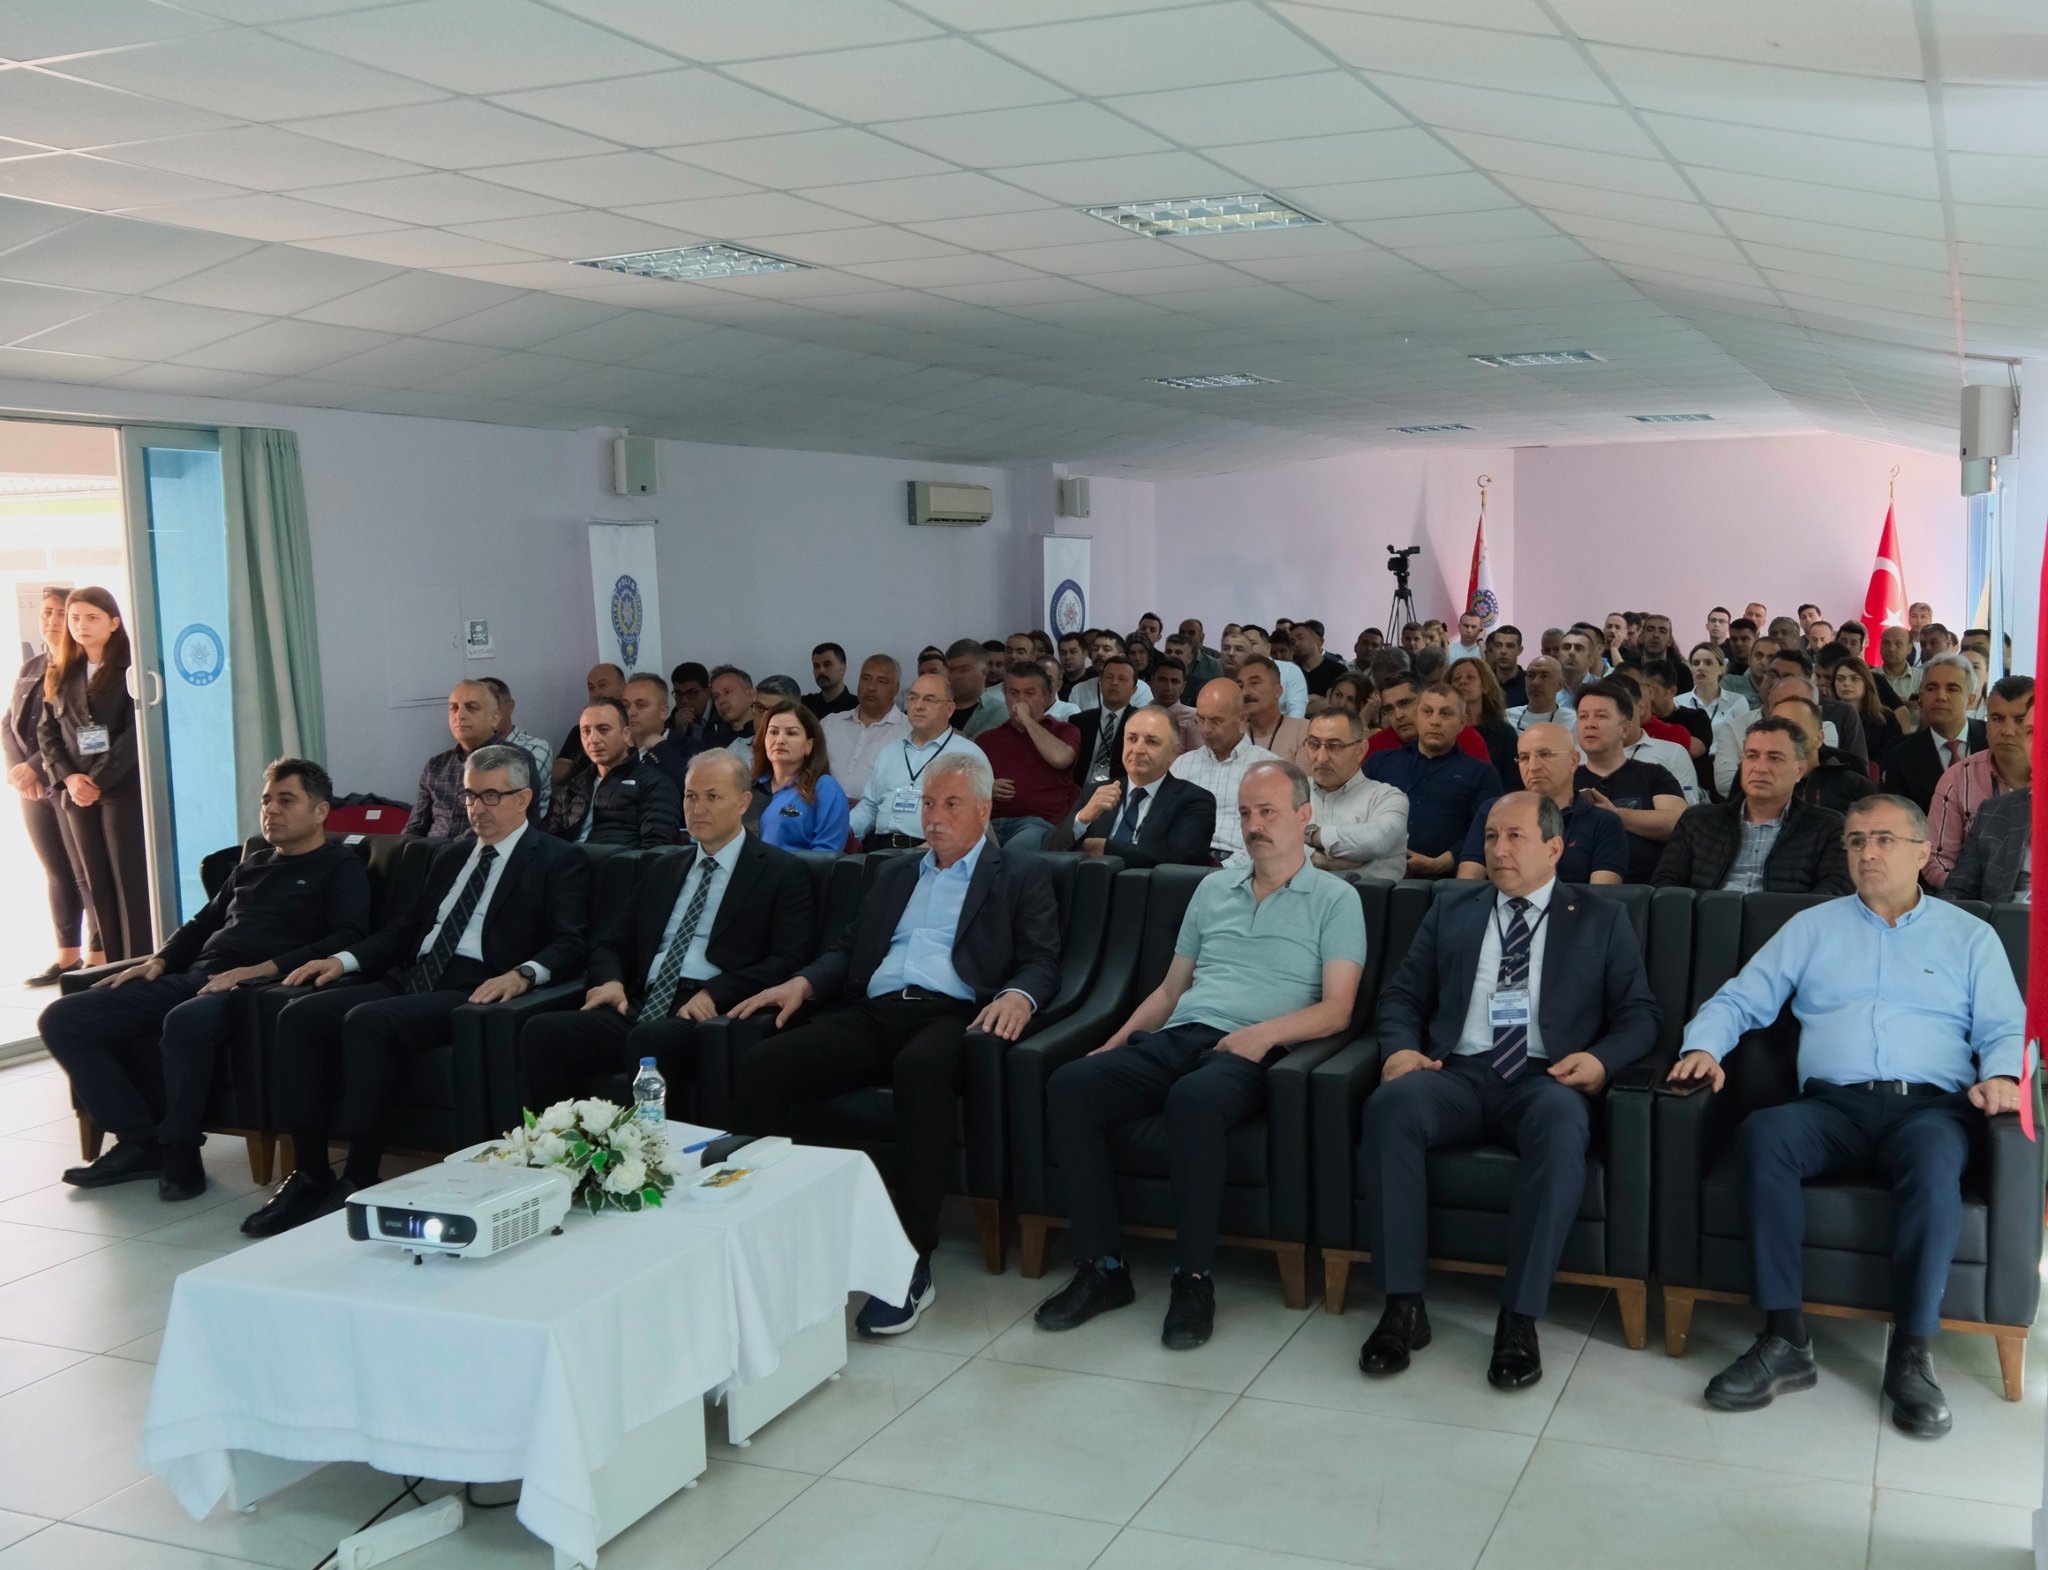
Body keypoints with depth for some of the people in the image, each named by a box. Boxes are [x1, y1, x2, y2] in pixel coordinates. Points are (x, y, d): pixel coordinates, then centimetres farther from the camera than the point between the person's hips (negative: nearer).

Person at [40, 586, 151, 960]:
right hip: (76, 793, 5)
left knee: (131, 882, -6)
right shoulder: (60, 674, 14)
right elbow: (47, 730, 11)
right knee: (96, 886, 4)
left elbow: (138, 731, -10)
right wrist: (68, 778, -5)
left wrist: (100, 780, -14)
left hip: (124, 787, -5)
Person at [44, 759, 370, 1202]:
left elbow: (349, 937, -11)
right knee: (62, 1019, -6)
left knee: (185, 1022, -40)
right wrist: (160, 960, 13)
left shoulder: (340, 867, 5)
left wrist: (266, 969, -22)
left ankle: (180, 1150, -19)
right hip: (194, 978, 8)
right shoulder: (252, 863, 28)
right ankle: (139, 1141, -5)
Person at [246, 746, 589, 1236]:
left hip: (476, 989, -7)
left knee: (366, 1021, -31)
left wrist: (522, 974, -27)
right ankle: (311, 1174, -10)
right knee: (300, 1015, -14)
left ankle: (359, 1181, -22)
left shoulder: (560, 861, 4)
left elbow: (571, 943, -8)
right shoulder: (450, 854, 25)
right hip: (411, 978, 7)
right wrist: (344, 960, 7)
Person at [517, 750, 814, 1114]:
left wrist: (714, 994, -18)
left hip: (710, 1016, -5)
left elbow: (787, 961, -5)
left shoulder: (783, 873, 6)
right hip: (641, 1008, 6)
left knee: (648, 1040, -38)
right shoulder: (662, 869, 26)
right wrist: (610, 980, 1)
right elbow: (613, 942, 25)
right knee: (542, 1031, -21)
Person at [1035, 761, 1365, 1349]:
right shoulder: (1212, 890, 25)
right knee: (1069, 1085, -22)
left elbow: (1336, 1009, -1)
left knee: (1194, 1099, -40)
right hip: (1175, 1037, 5)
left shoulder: (1335, 899, 9)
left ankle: (1194, 1279, -26)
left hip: (1251, 1050, -5)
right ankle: (1103, 1267, -16)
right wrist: (1119, 1040, 9)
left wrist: (1266, 1031, -18)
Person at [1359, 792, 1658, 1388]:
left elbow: (1639, 1015, 10)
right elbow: (1401, 996, 18)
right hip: (1458, 1074, 2)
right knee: (1390, 1104, -33)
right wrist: (1399, 1048, -4)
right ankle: (1403, 1305, -26)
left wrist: (1601, 1058, -11)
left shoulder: (1602, 920, 16)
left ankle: (1520, 1319, -30)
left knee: (1563, 1124, -39)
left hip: (1545, 1080, -2)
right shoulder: (1451, 912, 21)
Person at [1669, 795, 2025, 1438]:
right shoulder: (1813, 927, 22)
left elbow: (2004, 1029, 10)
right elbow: (1740, 1000, 17)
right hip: (1833, 1105, 1)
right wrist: (1705, 1046, -4)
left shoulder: (1970, 936, 20)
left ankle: (1911, 1355, -30)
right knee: (1760, 1133, -33)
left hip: (1929, 1105, -1)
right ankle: (1785, 1341, -31)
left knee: (1932, 1154, -38)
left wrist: (2001, 1076, -13)